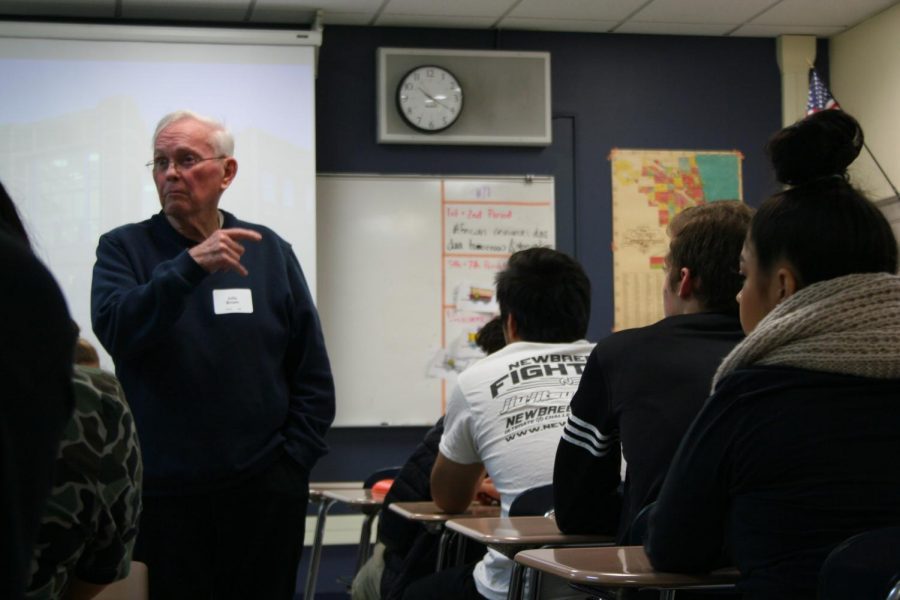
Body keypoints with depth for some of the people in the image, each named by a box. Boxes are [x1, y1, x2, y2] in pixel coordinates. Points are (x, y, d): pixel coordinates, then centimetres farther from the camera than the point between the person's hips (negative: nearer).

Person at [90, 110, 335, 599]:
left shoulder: (269, 251, 6)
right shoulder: (123, 248, 1)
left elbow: (312, 374, 8)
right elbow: (115, 330, -19)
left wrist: (294, 461, 0)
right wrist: (191, 265, -29)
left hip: (265, 491, 2)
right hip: (161, 492, -1)